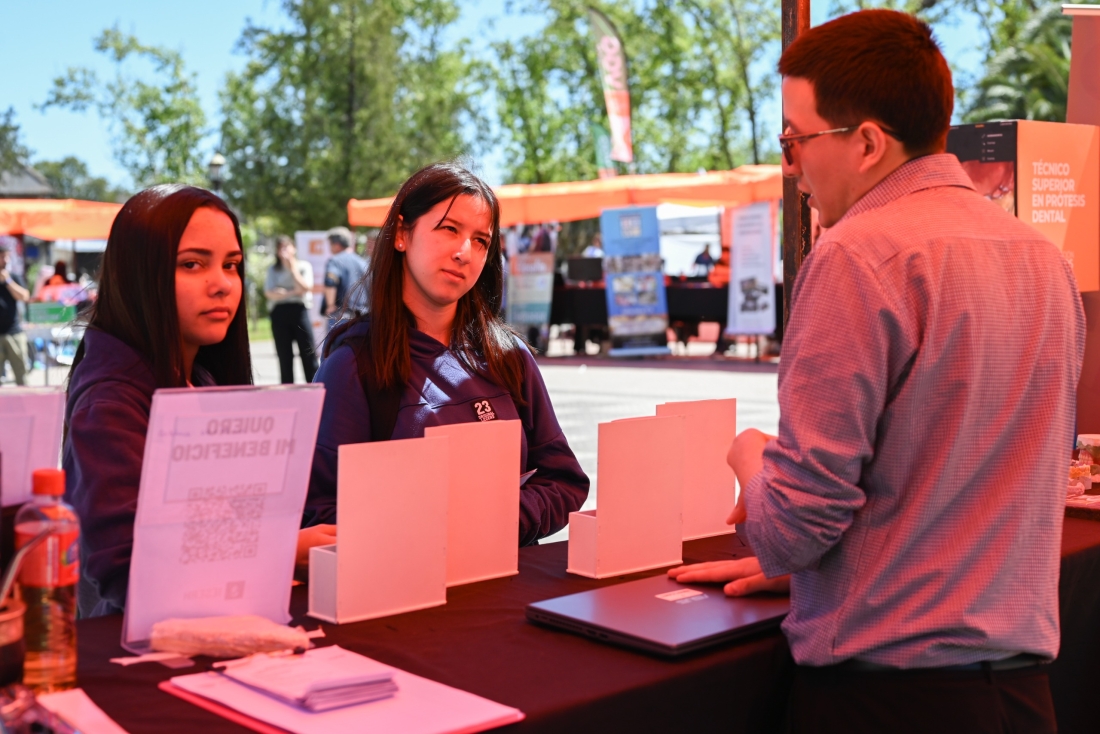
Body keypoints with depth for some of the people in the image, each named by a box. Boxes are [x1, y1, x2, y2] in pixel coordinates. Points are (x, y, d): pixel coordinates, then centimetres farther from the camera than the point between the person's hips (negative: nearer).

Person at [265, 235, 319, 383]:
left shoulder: (304, 266, 8)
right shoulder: (273, 269, 11)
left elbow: (305, 288, -7)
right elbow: (270, 293, -3)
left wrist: (292, 268, -5)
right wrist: (293, 292, -11)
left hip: (299, 311, -1)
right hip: (279, 312, 2)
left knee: (308, 354, -6)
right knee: (284, 356, 3)